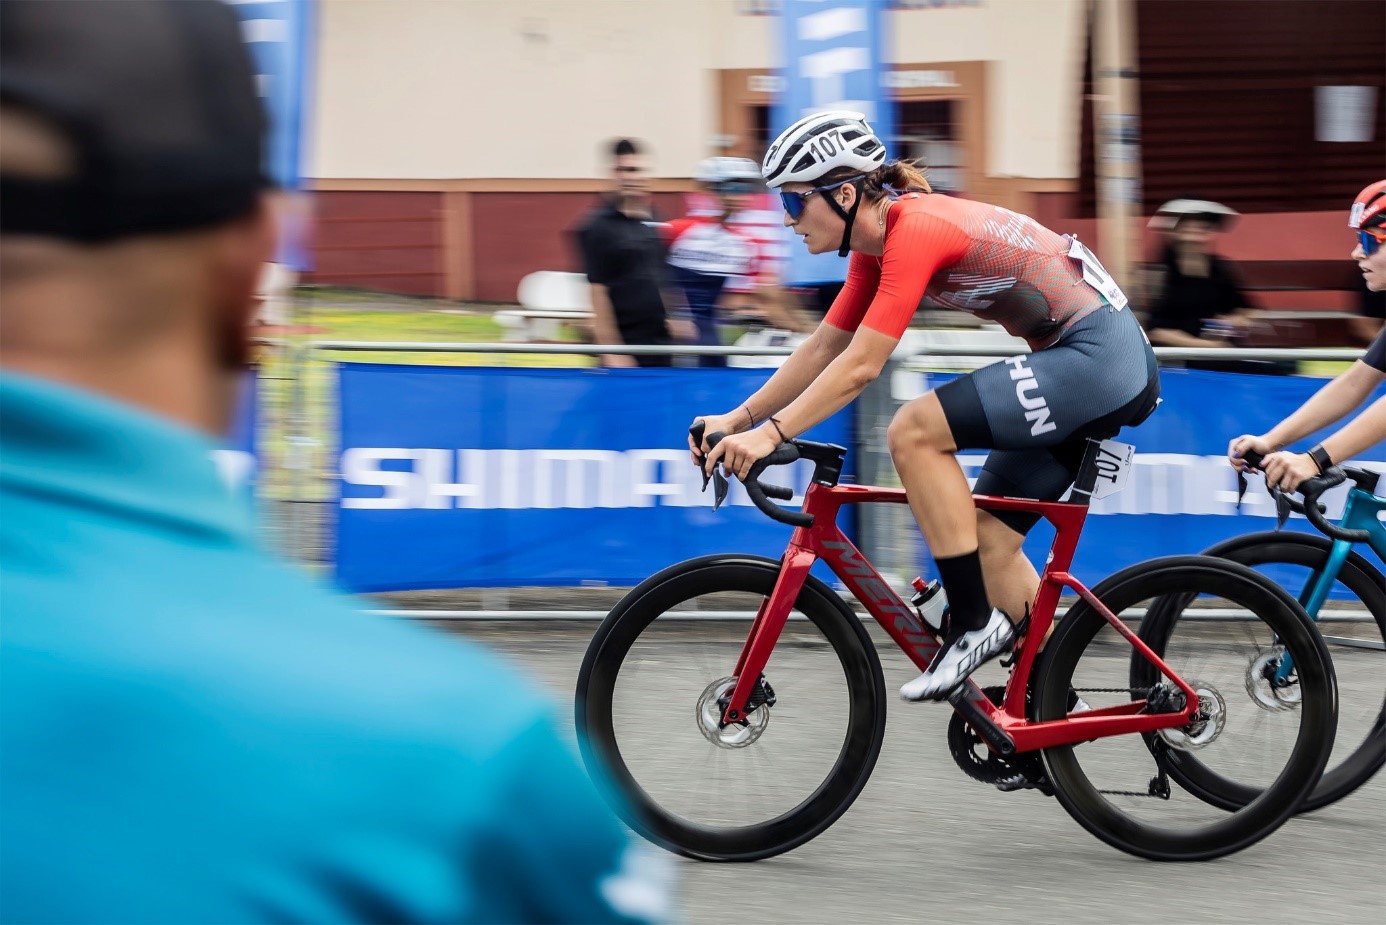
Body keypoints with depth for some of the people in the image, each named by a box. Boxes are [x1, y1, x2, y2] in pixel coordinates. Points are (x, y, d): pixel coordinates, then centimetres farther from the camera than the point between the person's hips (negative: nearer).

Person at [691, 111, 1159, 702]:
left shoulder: (914, 229, -19)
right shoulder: (878, 242, 9)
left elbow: (861, 366, -24)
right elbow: (824, 348, 14)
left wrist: (771, 433, -25)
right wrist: (738, 420, 8)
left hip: (1099, 355, -10)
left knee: (914, 432, -20)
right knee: (988, 537, 11)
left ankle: (974, 623, -12)